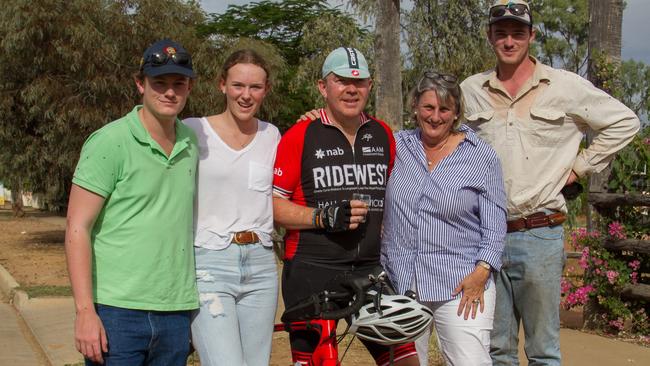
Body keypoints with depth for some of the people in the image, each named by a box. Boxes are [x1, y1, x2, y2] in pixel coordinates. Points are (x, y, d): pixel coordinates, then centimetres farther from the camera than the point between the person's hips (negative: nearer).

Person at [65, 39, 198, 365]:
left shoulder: (192, 143, 11)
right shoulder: (109, 142, -6)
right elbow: (77, 229, -8)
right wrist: (85, 311, -15)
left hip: (176, 314, 5)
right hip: (116, 312, -5)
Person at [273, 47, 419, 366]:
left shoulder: (383, 134, 10)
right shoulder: (300, 136, -3)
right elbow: (273, 205, -5)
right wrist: (325, 217, -18)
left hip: (371, 270, 4)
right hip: (311, 272, -3)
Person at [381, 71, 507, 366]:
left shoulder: (482, 157, 1)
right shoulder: (397, 146, 7)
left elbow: (494, 225, 1)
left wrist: (481, 271, -11)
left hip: (462, 286, -2)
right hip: (400, 283, 3)